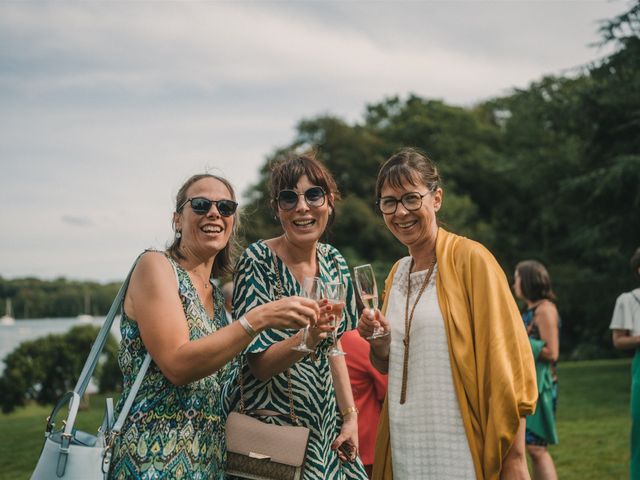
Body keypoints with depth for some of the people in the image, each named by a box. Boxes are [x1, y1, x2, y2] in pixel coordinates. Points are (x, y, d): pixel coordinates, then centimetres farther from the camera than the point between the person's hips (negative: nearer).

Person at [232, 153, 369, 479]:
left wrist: (350, 417, 6)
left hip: (326, 424, 6)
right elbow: (260, 364, -17)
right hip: (276, 424, -6)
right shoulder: (259, 261, -15)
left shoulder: (332, 260, 3)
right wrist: (308, 338, -35)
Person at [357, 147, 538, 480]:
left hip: (463, 453, -6)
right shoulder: (397, 273, 10)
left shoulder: (470, 258, -10)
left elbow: (505, 362, -13)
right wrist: (379, 342, -3)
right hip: (406, 452, 6)